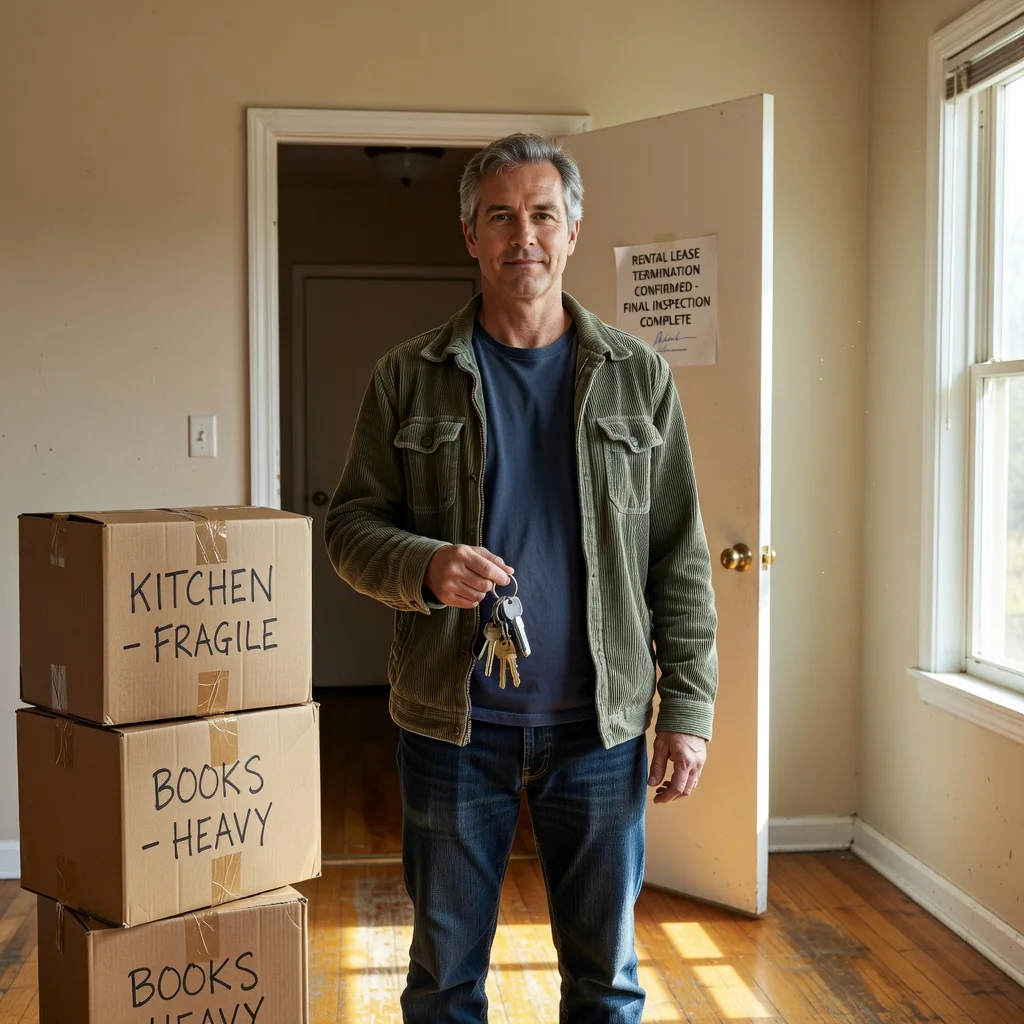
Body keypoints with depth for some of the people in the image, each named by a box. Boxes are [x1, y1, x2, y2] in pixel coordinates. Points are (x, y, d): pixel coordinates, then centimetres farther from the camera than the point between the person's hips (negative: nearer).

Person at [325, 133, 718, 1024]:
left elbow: (679, 556, 3)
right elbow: (352, 523, 1)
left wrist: (689, 706, -3)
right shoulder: (409, 378, 1)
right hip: (454, 719, 0)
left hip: (601, 721, 1)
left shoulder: (640, 377, 3)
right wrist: (426, 566, -20)